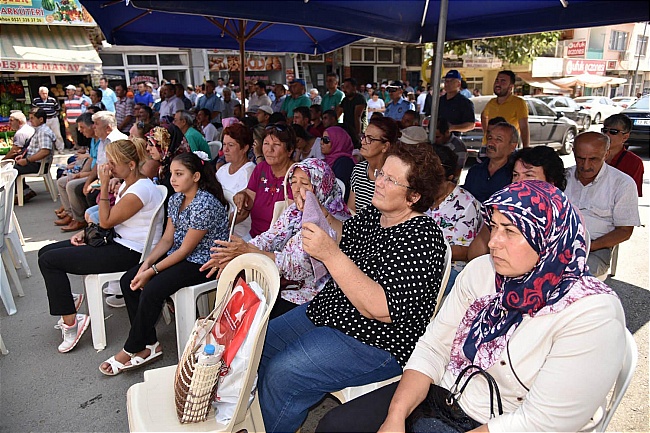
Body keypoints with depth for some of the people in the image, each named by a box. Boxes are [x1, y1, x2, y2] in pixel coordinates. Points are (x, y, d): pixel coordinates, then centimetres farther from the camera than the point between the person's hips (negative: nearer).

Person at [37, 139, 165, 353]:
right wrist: (86, 232, 4)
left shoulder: (141, 189, -22)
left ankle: (71, 322, -2)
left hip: (129, 253, -10)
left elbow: (106, 221, -17)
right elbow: (110, 219, 18)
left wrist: (104, 185, -16)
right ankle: (67, 300, 23)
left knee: (49, 260, -9)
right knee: (45, 252, 11)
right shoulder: (127, 184, 10)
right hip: (117, 241, 10)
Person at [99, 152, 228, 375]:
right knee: (128, 281, -3)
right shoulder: (175, 199, 6)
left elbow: (186, 249, -20)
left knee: (152, 289, -25)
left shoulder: (205, 204, -22)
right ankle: (149, 345, 2)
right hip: (178, 256, 10)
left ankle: (131, 350, -1)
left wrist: (152, 271, -17)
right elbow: (167, 239, 7)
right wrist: (147, 262, -8)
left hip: (202, 262, -9)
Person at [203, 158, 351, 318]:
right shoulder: (294, 211, 7)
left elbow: (298, 265, -24)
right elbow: (268, 238, 0)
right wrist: (231, 255, -17)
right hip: (277, 285, 7)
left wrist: (249, 251, -27)